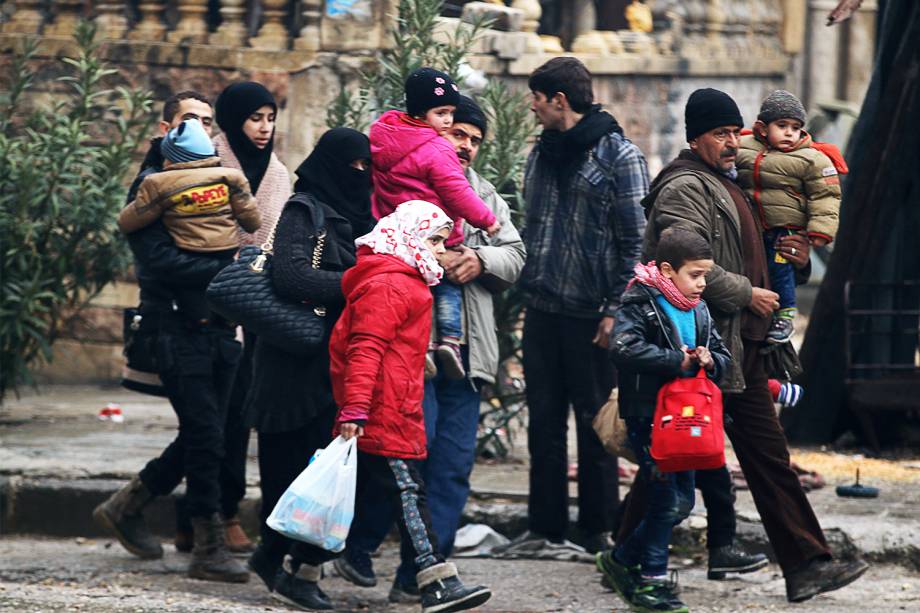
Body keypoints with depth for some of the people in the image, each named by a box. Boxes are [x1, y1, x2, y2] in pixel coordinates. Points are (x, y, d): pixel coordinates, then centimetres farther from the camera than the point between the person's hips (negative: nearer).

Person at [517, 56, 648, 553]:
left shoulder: (619, 156, -8)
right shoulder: (543, 153, 13)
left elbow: (635, 241, -10)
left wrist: (616, 309, -14)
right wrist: (525, 288, 15)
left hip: (590, 312, -6)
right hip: (542, 308, 6)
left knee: (595, 422, 2)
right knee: (544, 421, 8)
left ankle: (598, 527, 9)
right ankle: (544, 524, 14)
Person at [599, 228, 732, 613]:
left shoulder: (698, 311, 13)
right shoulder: (640, 303, -11)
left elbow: (722, 355, 17)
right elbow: (624, 347, -27)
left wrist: (710, 361, -8)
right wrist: (678, 361, -26)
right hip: (647, 417, -8)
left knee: (682, 500, 11)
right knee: (667, 498, -8)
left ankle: (621, 560, 24)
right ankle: (651, 580, 3)